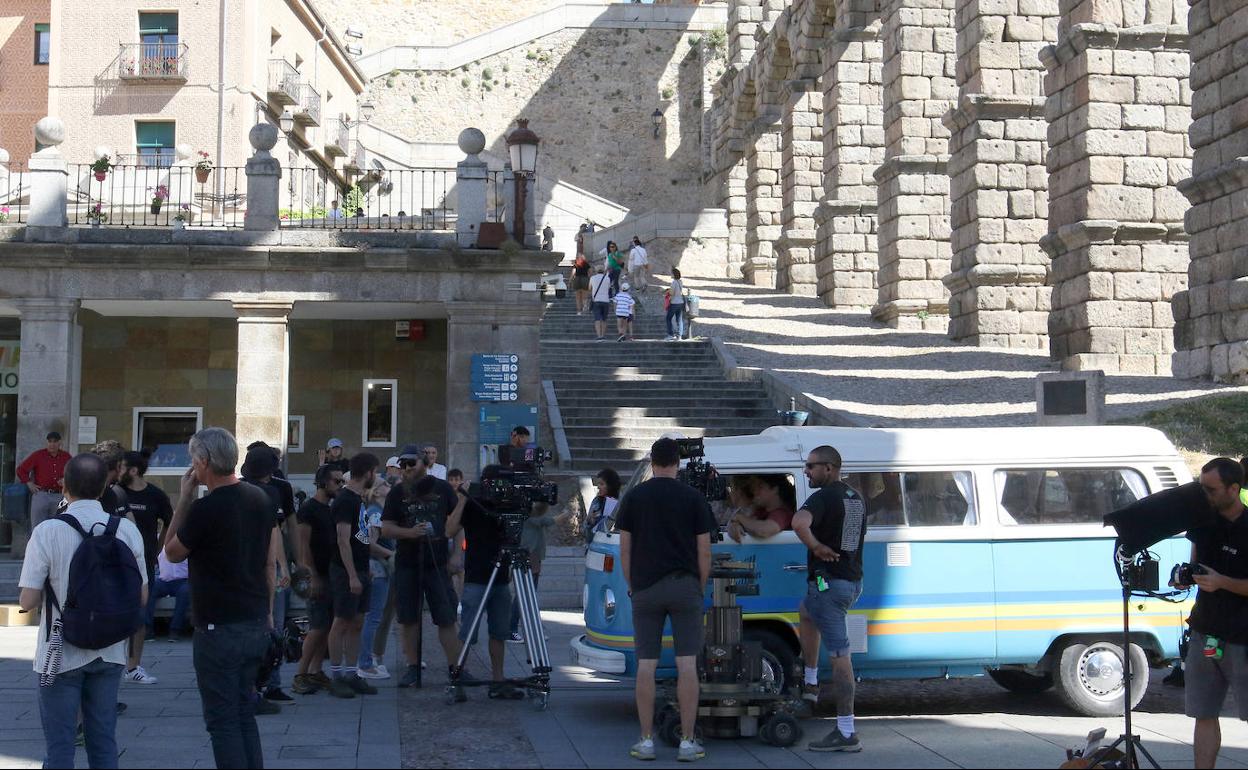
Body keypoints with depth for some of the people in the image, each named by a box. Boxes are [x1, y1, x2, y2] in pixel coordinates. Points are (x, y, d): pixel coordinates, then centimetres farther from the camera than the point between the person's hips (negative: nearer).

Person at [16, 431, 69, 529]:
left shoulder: (66, 456, 8)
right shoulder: (38, 455, 1)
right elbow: (21, 469, 6)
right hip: (41, 495, -2)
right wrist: (29, 484, 1)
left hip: (59, 496, 2)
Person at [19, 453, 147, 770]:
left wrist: (54, 588, 6)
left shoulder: (47, 531, -14)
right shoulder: (128, 530, -5)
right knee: (104, 742, 14)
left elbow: (27, 601, -14)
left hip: (61, 654, -3)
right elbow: (142, 597, 2)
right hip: (110, 653, 3)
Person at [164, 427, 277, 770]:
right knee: (244, 714, 16)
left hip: (219, 629, -7)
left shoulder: (205, 509, -17)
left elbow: (172, 552, -2)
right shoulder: (261, 499, 6)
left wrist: (184, 498, -2)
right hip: (256, 623, 7)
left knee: (223, 720, -1)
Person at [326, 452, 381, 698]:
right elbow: (343, 541, -19)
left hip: (360, 570, 9)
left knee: (357, 623, 10)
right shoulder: (345, 500, -15)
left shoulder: (358, 498, 15)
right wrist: (352, 576, -22)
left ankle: (351, 674, 15)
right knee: (342, 622, -4)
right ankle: (336, 677, 1)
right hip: (346, 571, -9)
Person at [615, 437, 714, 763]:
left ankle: (646, 741, 6)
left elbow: (625, 549, 4)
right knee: (687, 665, 0)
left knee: (646, 665, 4)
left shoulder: (633, 497, 3)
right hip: (685, 588, -1)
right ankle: (687, 742, -1)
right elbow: (704, 552, 0)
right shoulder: (694, 498, 0)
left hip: (645, 589, 1)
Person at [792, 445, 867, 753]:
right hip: (853, 581, 9)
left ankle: (846, 733, -9)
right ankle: (810, 683, 34)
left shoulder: (824, 497, -15)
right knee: (806, 612, 35)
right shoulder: (857, 498, 13)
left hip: (829, 581, -9)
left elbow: (799, 522, -36)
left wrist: (815, 546, -21)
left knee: (839, 655, -9)